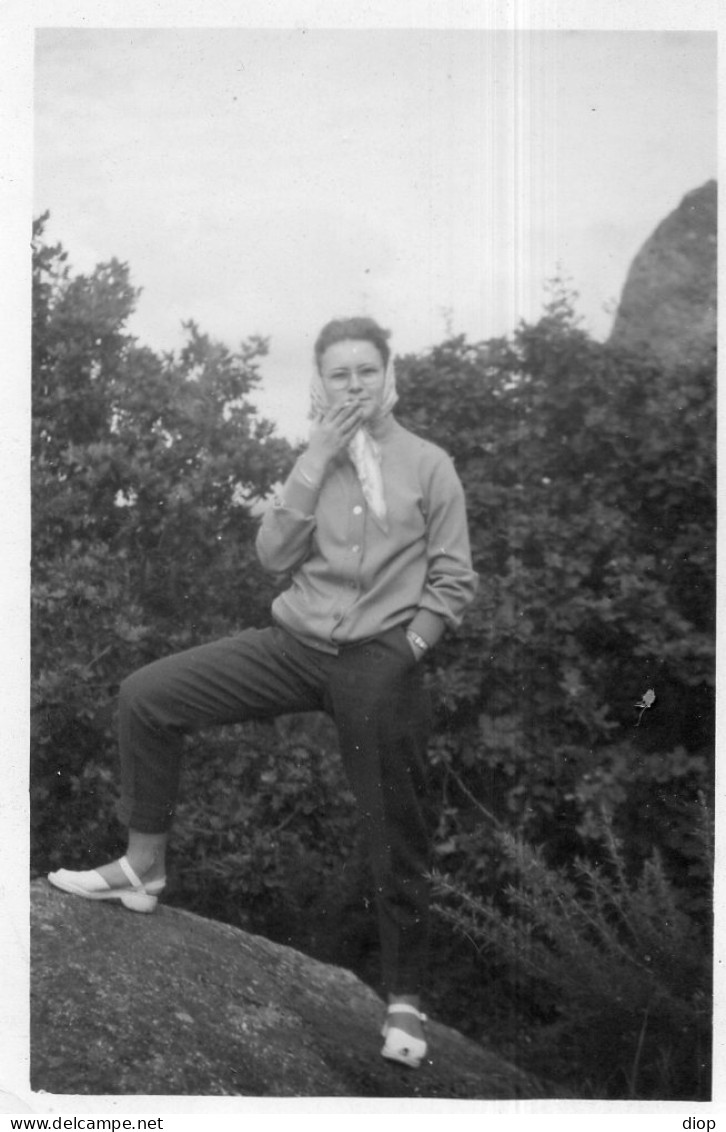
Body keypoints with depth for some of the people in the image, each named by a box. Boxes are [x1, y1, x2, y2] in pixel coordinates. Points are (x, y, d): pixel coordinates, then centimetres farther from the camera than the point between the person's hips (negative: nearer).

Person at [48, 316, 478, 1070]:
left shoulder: (428, 466, 1)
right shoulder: (313, 461, 11)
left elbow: (454, 581, 3)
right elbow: (273, 555, -2)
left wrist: (412, 643, -9)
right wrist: (315, 461, -8)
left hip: (380, 663, -3)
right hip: (296, 643, 3)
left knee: (396, 837, 3)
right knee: (145, 696, -9)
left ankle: (404, 1002, 20)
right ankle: (143, 869, 5)